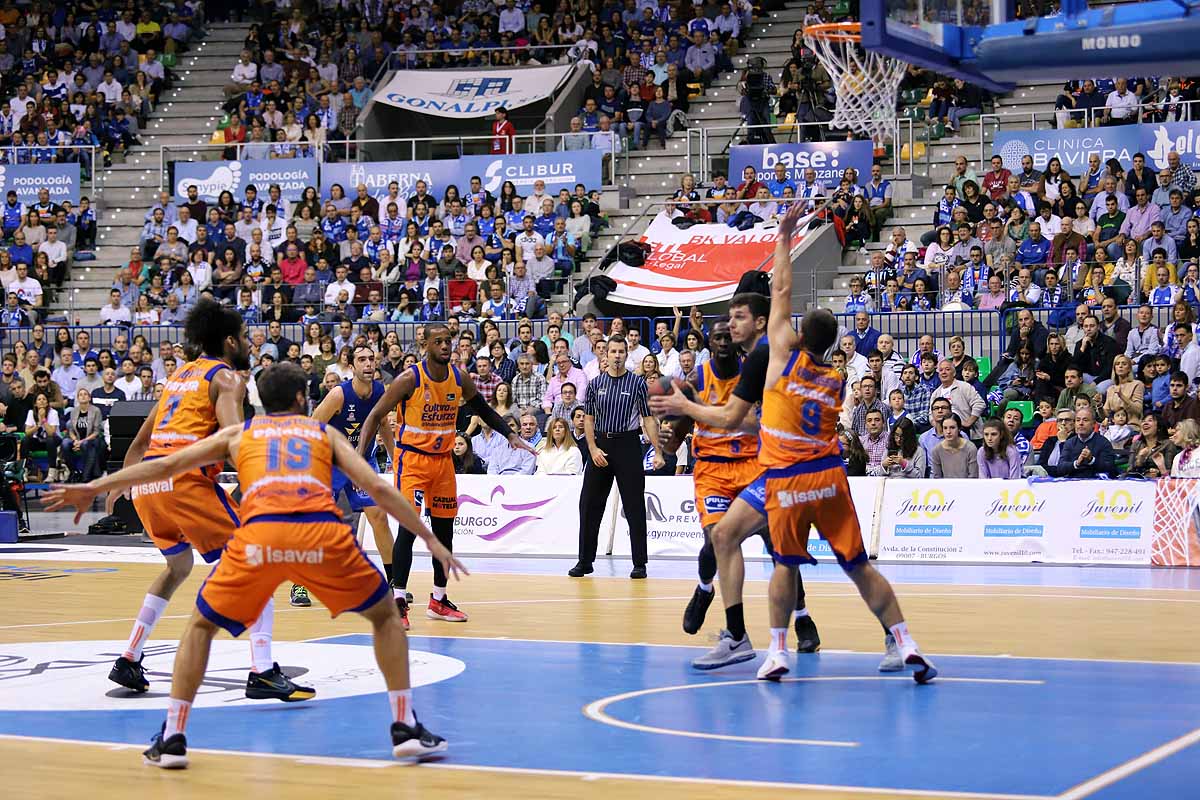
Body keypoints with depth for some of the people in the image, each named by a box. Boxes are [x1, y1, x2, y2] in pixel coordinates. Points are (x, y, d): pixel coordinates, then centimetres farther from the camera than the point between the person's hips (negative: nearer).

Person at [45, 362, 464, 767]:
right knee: (385, 615, 23)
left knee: (201, 625, 23)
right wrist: (430, 539, 24)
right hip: (322, 532, 0)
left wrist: (93, 488, 30)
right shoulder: (325, 432, 29)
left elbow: (166, 465, 26)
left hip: (259, 534, 0)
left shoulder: (239, 433, 30)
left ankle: (173, 737, 11)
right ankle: (405, 728, 14)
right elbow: (378, 489, 20)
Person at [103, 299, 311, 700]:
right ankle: (262, 673, -13)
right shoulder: (227, 377, 4)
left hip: (146, 481, 8)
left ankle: (128, 662, 25)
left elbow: (140, 441, 32)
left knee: (178, 566, 29)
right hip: (186, 479, -8)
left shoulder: (180, 375, 26)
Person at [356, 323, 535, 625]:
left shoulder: (460, 378, -1)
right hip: (412, 458, -6)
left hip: (444, 459, 6)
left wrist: (510, 435, 8)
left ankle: (439, 600, 23)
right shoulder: (409, 379, -16)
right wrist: (359, 456, -23)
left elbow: (483, 409, 17)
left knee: (444, 530, 10)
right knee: (409, 528, -16)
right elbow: (376, 416, -12)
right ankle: (398, 600, -14)